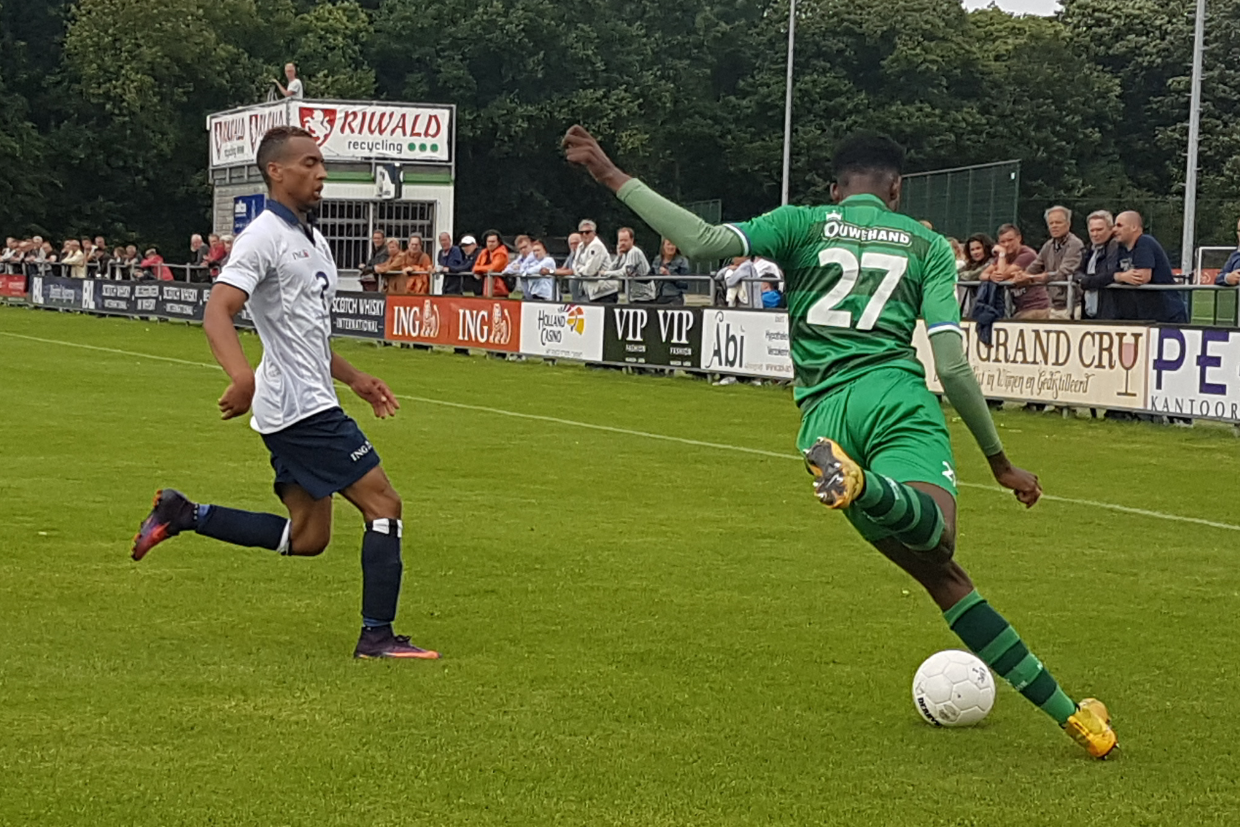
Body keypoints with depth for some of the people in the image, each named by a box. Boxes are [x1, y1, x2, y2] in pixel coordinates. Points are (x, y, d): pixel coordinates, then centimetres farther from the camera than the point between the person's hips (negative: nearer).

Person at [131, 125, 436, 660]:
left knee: (306, 537, 10)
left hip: (307, 405, 10)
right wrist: (243, 376, -40)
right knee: (383, 503, -7)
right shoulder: (265, 236, -12)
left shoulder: (312, 240, 18)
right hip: (301, 408, -10)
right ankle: (377, 636, -3)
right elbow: (217, 314, -23)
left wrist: (355, 379, 27)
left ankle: (184, 515, 15)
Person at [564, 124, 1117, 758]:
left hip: (823, 412, 2)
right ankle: (861, 483, -64)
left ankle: (1063, 710, 2)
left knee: (940, 574, 4)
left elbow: (704, 242, -1)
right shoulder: (929, 245, 17)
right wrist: (999, 461, 16)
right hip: (897, 397, -2)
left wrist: (611, 176, 7)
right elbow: (952, 364, 8)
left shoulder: (804, 224, 16)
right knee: (935, 532, -30)